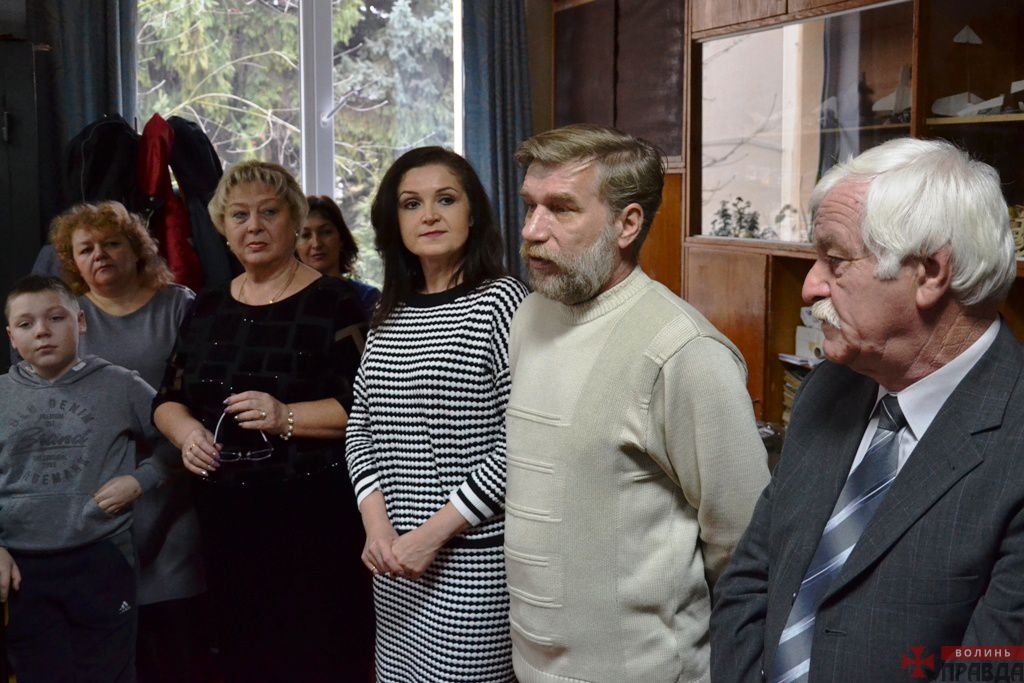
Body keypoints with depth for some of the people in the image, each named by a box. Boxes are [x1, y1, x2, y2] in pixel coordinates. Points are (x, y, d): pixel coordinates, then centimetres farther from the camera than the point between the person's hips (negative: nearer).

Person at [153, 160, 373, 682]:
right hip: (226, 515, 5)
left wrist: (287, 418, -21)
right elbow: (168, 399, 20)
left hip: (315, 515, -5)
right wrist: (186, 432, -1)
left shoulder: (334, 303, -4)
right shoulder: (206, 309, 14)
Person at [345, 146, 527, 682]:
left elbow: (519, 437, -14)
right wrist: (376, 522, -4)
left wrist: (437, 529, -15)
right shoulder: (389, 315, 10)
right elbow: (360, 427, 11)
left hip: (472, 556, -6)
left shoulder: (500, 302, -9)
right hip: (393, 557, 6)